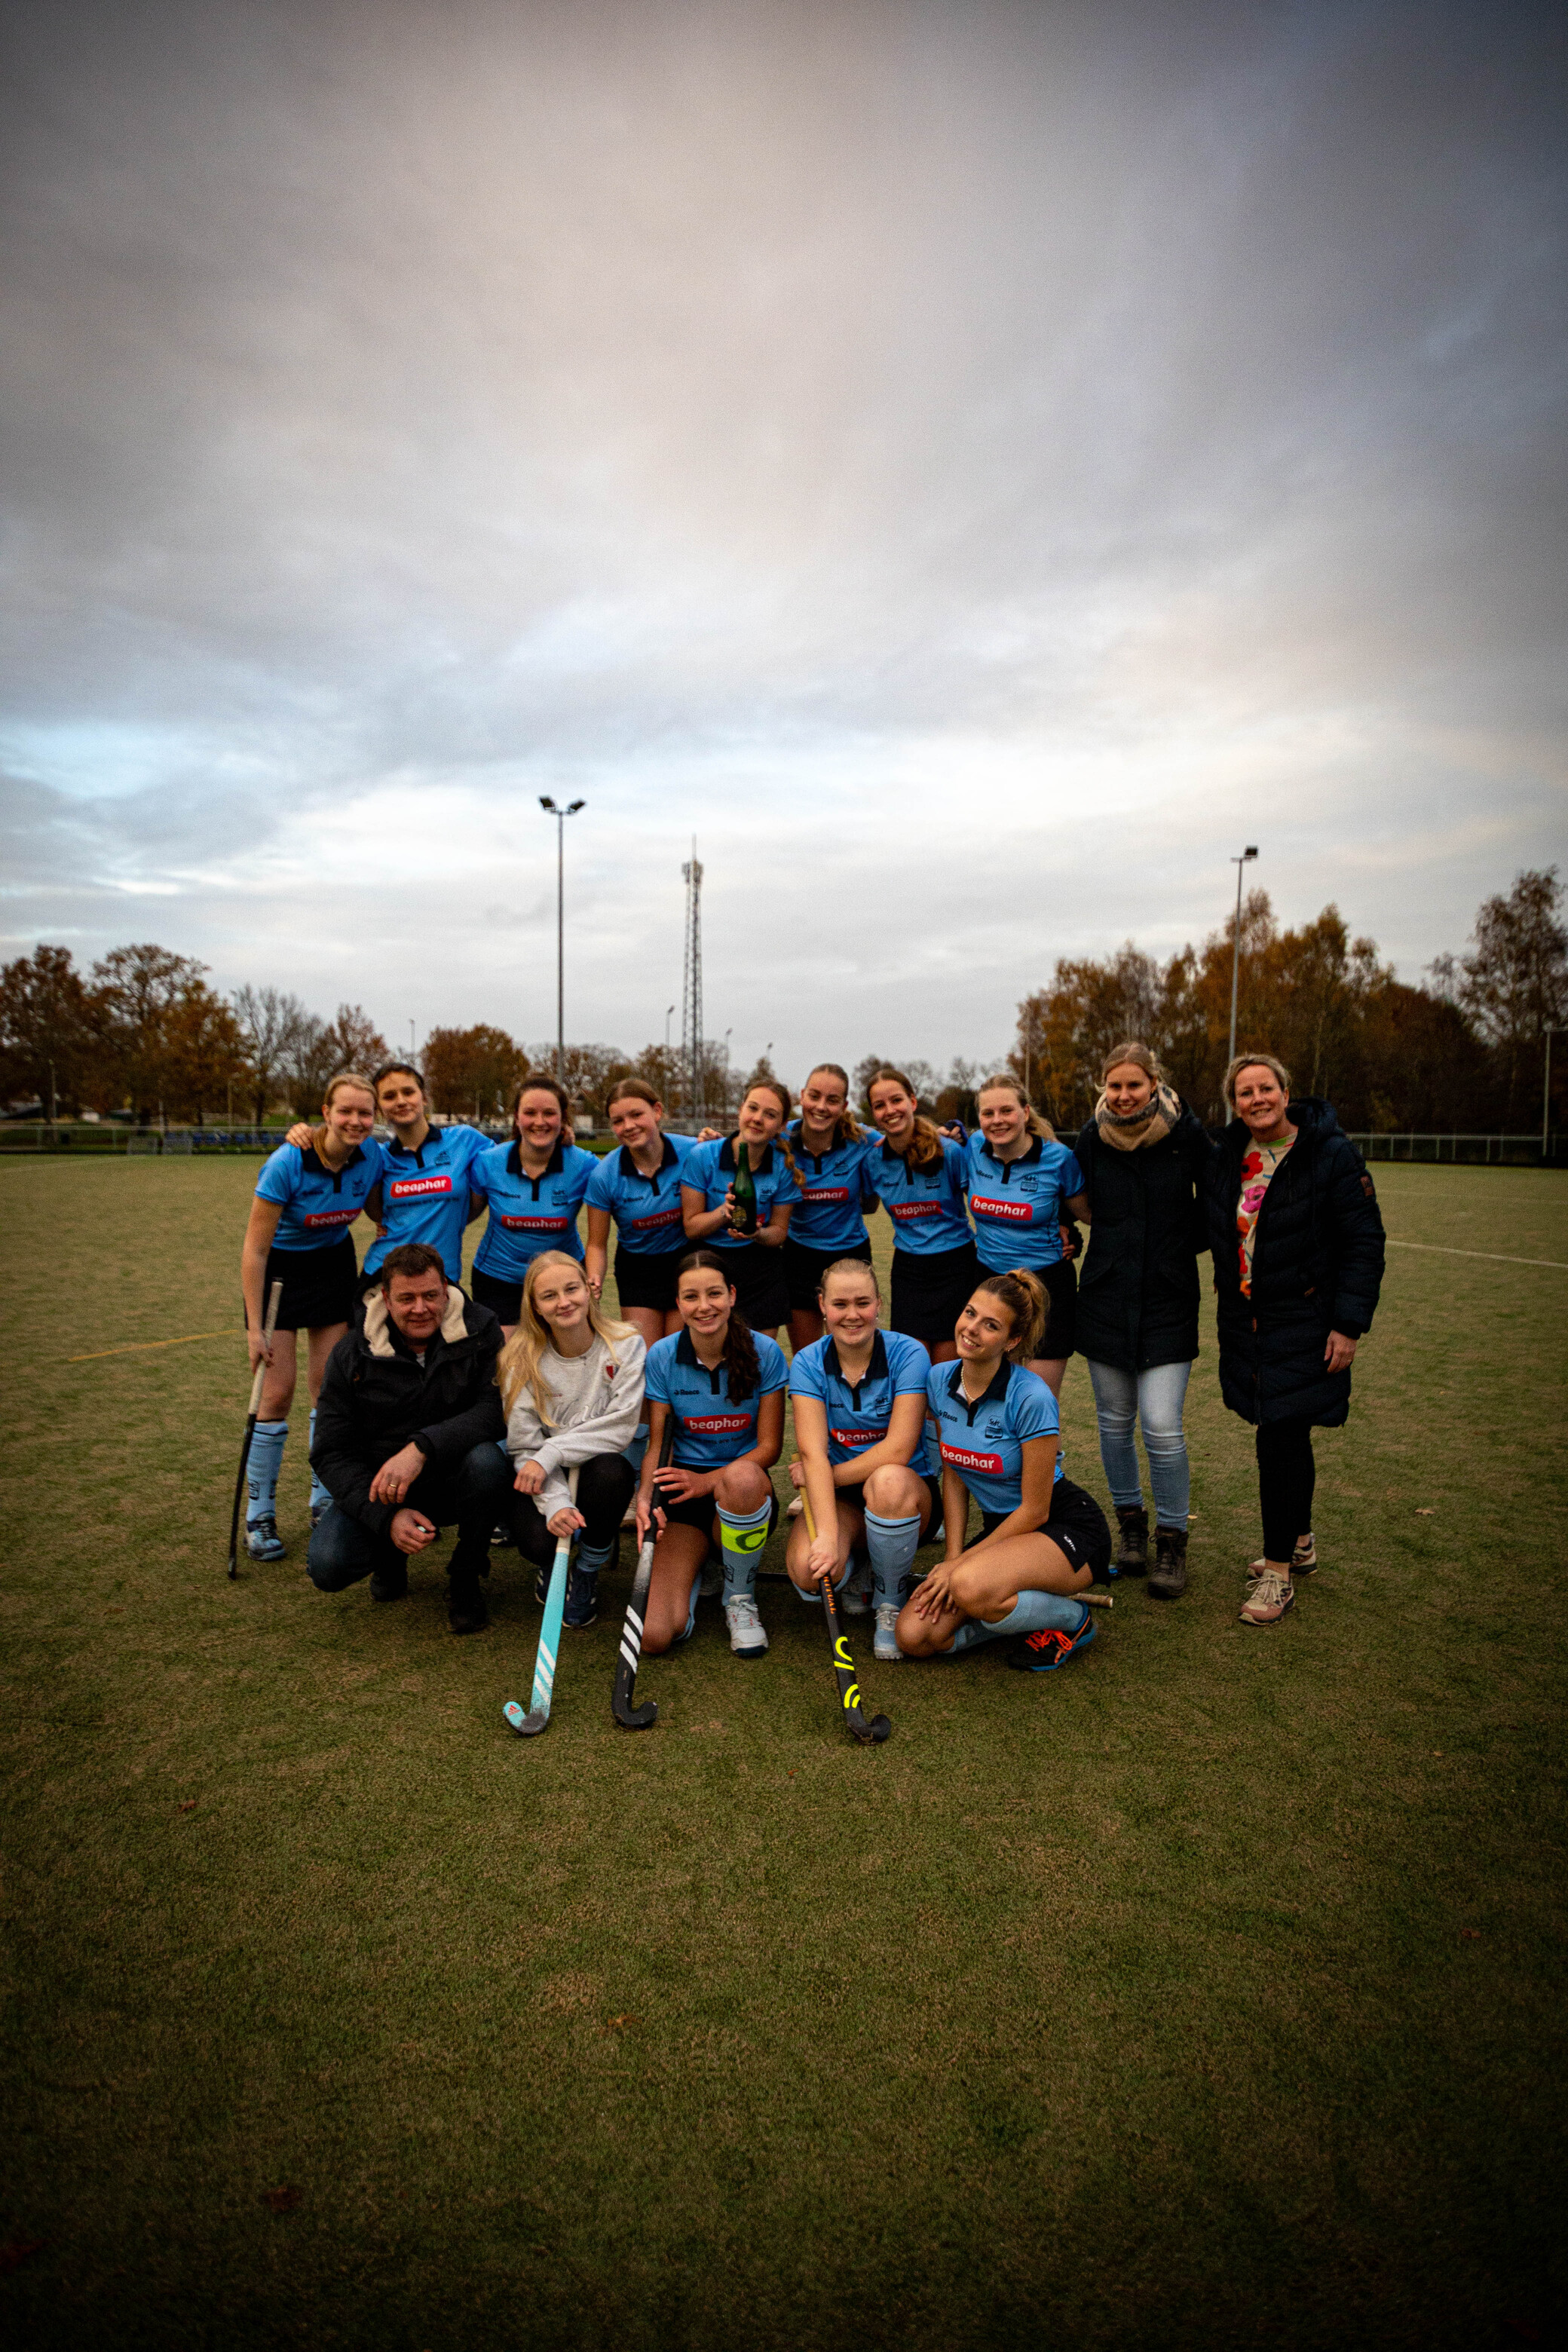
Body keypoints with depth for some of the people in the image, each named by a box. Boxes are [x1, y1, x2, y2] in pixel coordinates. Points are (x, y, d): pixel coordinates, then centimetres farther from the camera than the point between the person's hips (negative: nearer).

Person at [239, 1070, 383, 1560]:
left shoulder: (372, 1155, -16)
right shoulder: (287, 1163, -28)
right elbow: (254, 1249, -22)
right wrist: (255, 1328, -21)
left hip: (334, 1263, 4)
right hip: (279, 1268, -4)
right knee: (278, 1390, -6)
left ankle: (324, 1500, 22)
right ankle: (259, 1515, 10)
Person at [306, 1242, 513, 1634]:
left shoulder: (479, 1330, -11)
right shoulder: (351, 1355, -7)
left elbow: (496, 1410, -23)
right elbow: (331, 1454, -8)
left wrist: (422, 1447, -37)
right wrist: (387, 1517, -22)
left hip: (452, 1480, -1)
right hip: (378, 1485, 1)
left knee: (486, 1460, -35)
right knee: (328, 1566, -23)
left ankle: (465, 1579, -7)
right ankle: (391, 1557, 16)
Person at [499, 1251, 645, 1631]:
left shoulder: (626, 1346, -9)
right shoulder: (522, 1360, -7)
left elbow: (620, 1427, -16)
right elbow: (524, 1447, -10)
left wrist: (551, 1453, -25)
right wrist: (556, 1503, -27)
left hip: (606, 1469, 0)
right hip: (545, 1480, 0)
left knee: (608, 1471, -35)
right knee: (539, 1541, -29)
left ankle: (587, 1572, -5)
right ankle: (551, 1563, 14)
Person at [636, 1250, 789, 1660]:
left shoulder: (764, 1352, -9)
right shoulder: (662, 1357, -5)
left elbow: (769, 1446, -7)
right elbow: (653, 1442, -4)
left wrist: (710, 1480, -22)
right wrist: (645, 1496, -25)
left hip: (747, 1492, 0)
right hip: (683, 1491, 1)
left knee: (742, 1478, -41)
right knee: (656, 1636, -19)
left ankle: (740, 1596, -11)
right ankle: (694, 1567, 17)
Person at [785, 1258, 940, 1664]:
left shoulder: (908, 1354, -14)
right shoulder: (808, 1363, -8)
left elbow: (898, 1450, -20)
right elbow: (813, 1452, -18)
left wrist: (830, 1475, -16)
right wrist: (827, 1535, -31)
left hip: (908, 1491, -1)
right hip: (839, 1497, 2)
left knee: (887, 1482, -38)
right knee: (808, 1569, -29)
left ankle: (891, 1603, -8)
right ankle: (851, 1574, 12)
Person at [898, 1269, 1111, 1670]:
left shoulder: (1031, 1399, -24)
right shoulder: (939, 1381, -6)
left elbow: (1034, 1510, -18)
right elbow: (953, 1476, 4)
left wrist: (959, 1566, -14)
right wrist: (952, 1558, -5)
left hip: (1069, 1531, -6)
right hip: (1002, 1530, 6)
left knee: (971, 1589, -34)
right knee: (914, 1636, -11)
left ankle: (1071, 1617, -3)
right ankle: (1018, 1611, 12)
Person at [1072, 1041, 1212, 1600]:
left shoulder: (1187, 1133, -7)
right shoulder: (1092, 1139, -2)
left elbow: (1212, 1208, 6)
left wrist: (1181, 1245, 0)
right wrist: (1121, 1239, 7)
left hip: (1168, 1301, -2)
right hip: (1106, 1298, 2)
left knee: (1161, 1427, -7)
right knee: (1114, 1420, 11)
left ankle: (1172, 1541, 14)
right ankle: (1130, 1523, 31)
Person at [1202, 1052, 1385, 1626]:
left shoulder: (1332, 1154, -11)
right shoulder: (1224, 1159, 5)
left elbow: (1364, 1243, -11)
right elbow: (1215, 1233, 15)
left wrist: (1349, 1324, -14)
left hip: (1303, 1321, -5)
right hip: (1246, 1319, 5)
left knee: (1279, 1439, -6)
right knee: (1288, 1436, 17)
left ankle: (1277, 1570, 8)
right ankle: (1299, 1543, 36)